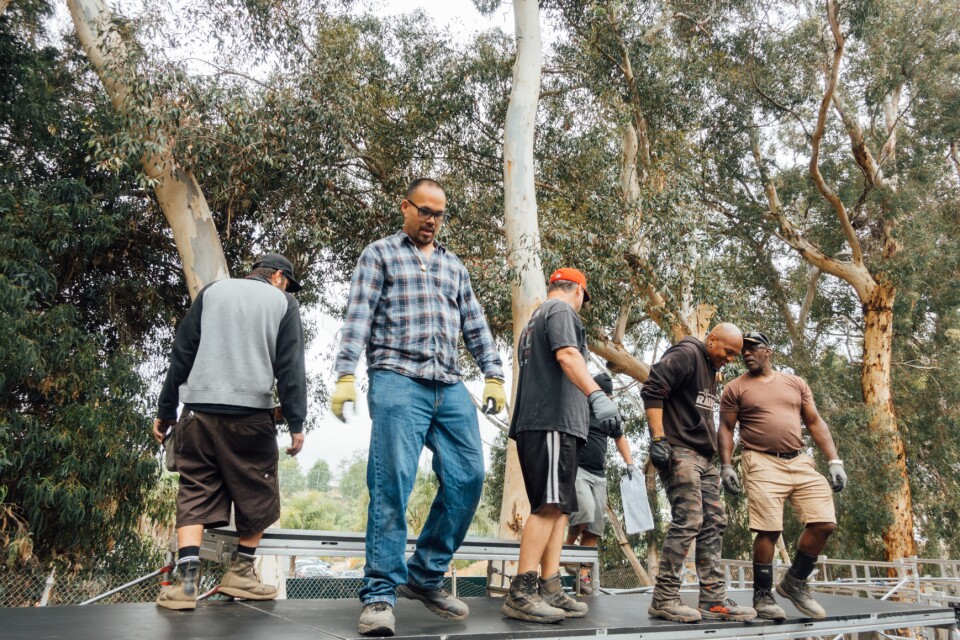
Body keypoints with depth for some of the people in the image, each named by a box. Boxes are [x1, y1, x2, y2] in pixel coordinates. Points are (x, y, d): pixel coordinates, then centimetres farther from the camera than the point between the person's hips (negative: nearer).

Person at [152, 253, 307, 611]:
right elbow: (290, 369, 0)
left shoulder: (212, 291, 15)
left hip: (199, 410, 3)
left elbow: (181, 354, 12)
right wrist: (296, 424, 3)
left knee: (194, 492, 6)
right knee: (257, 494, 13)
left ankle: (186, 580, -4)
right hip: (250, 413, -2)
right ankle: (240, 572, 17)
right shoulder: (282, 303, 8)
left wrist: (165, 411, 16)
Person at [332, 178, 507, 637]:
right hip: (397, 380, -5)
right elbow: (358, 318, 0)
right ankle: (380, 594, -3)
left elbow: (475, 326, 22)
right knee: (392, 485, -11)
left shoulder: (454, 266, 25)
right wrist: (345, 375, -11)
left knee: (467, 478, -1)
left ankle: (424, 577, 13)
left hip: (450, 387, 5)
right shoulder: (379, 254, 11)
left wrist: (493, 375, 11)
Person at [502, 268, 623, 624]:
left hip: (537, 423, 10)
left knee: (559, 508, 7)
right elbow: (567, 355, -18)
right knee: (550, 505, -14)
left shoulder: (535, 319, 29)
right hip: (553, 420, -10)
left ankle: (550, 590, 4)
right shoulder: (562, 309, 0)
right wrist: (597, 395, -29)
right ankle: (521, 593, -16)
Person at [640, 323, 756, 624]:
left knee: (714, 523, 6)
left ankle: (713, 599, 10)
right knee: (688, 521, -13)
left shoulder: (711, 368, 22)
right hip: (678, 452, -10)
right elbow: (652, 390, -17)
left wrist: (716, 455, 24)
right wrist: (658, 439, -23)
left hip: (703, 458, 10)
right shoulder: (686, 354, -7)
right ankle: (664, 599, -6)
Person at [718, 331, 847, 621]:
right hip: (763, 464, -4)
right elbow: (725, 429, 4)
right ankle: (762, 595, 9)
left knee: (824, 523, -3)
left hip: (800, 462, 4)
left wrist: (834, 461, 6)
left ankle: (794, 583, 16)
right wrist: (726, 466, -7)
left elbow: (815, 423, 14)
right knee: (768, 530, -9)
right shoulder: (735, 388, 6)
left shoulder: (795, 383, 15)